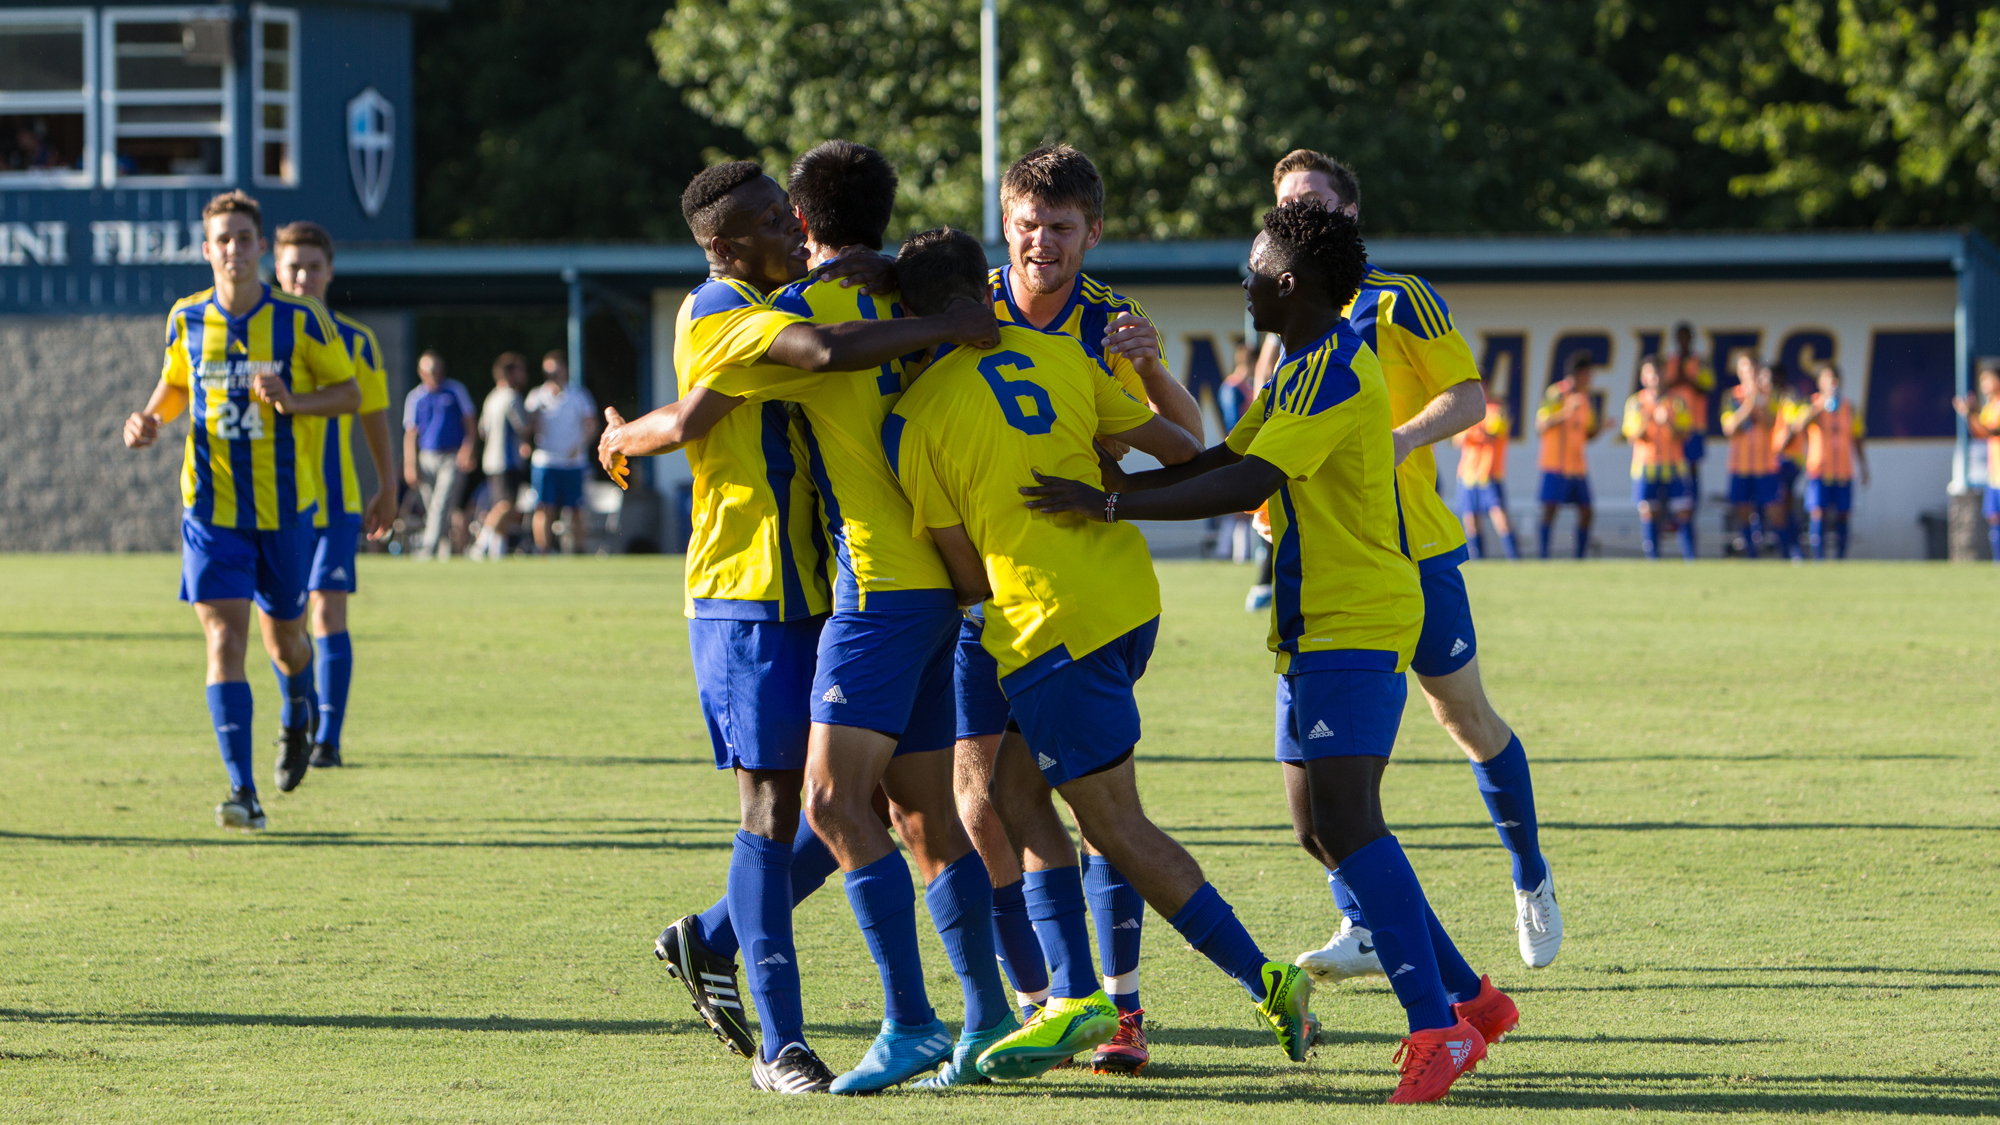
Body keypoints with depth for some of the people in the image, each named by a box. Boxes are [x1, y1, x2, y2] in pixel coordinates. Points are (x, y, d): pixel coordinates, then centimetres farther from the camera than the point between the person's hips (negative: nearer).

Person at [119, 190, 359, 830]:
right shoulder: (187, 320, 1)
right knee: (224, 639, -12)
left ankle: (297, 713, 51)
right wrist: (151, 421, -2)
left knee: (283, 638, 13)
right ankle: (242, 793, -16)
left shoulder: (299, 321, -6)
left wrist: (293, 401, -18)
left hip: (284, 508, 0)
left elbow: (349, 394, 1)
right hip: (211, 508, 0)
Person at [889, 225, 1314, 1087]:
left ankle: (1265, 981, -2)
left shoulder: (914, 419, -4)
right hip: (1130, 597, 7)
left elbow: (970, 574, -1)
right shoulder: (1058, 354, 9)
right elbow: (1178, 450, 15)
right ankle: (1075, 998, 9)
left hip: (1049, 623, -7)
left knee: (1116, 828, 1)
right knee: (1015, 794, 16)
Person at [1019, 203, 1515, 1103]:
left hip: (1353, 629, -11)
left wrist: (1110, 506, -24)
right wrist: (1108, 487, 14)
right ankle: (1470, 997, 19)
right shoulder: (1302, 369, 18)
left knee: (1345, 826, -17)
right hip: (1317, 626, 11)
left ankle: (1437, 1030, -19)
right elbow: (1224, 457, 22)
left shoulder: (1336, 370, -16)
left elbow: (1246, 484, -24)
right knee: (1322, 831, 12)